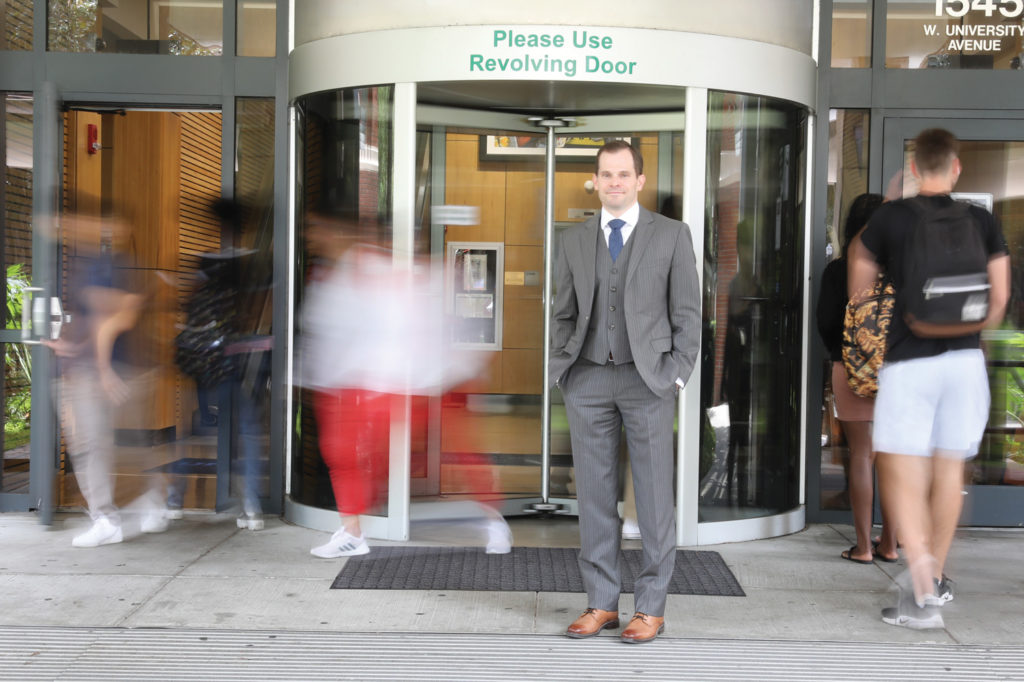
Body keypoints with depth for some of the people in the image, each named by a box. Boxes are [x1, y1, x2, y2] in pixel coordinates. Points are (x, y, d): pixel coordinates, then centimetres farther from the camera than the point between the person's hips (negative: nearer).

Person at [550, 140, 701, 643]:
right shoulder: (574, 240, 11)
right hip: (589, 380, 3)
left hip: (647, 378, -3)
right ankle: (601, 602, 15)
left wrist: (677, 373, -7)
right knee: (595, 494, 6)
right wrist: (561, 367, 3)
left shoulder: (671, 235, 3)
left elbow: (687, 312, 1)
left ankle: (651, 607, 10)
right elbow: (563, 312, 15)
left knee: (653, 495, 1)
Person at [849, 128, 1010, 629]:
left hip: (908, 360, -3)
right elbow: (999, 297, 5)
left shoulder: (889, 218, -3)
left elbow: (858, 291, 7)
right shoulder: (983, 223, 4)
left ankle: (923, 592, -18)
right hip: (964, 360, 3)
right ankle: (936, 579, 27)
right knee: (949, 470, 14)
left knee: (900, 473, -3)